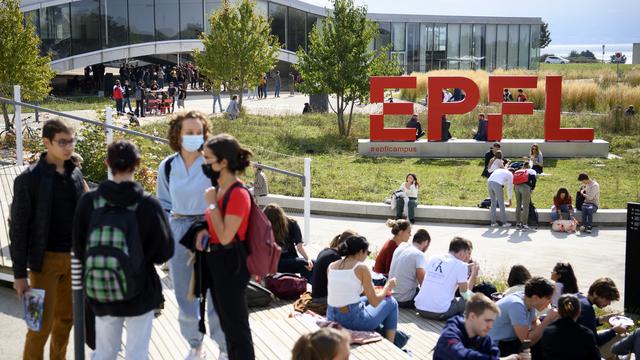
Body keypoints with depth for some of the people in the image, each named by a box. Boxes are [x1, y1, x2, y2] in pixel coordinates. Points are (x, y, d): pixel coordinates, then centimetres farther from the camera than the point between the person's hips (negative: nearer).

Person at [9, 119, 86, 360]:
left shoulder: (76, 174, 5)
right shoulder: (29, 179, -11)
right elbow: (18, 229, -9)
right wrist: (19, 273, -11)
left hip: (73, 259, 5)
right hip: (46, 259, -5)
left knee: (66, 318, 14)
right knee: (42, 324, -1)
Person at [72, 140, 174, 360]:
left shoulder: (88, 202, -9)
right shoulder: (149, 205, -15)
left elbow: (79, 250, -1)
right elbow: (165, 251, -8)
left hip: (100, 294, 3)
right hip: (140, 293, -2)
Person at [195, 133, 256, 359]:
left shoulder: (238, 194, -22)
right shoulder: (219, 188, 6)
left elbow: (226, 236, -24)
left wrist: (212, 203, -19)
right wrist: (206, 232, 0)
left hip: (231, 264, -9)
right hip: (216, 260, 9)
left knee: (236, 324, 3)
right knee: (226, 322, 20)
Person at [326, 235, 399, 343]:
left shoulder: (331, 266, 6)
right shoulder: (362, 268, -10)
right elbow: (374, 302, -8)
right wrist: (388, 286, 9)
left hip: (332, 318, 7)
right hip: (353, 319, -6)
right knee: (391, 303, 19)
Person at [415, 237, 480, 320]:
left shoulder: (433, 259, 9)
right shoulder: (460, 265, -7)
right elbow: (466, 295, 0)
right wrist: (474, 273, 12)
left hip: (420, 309, 6)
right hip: (439, 313, -6)